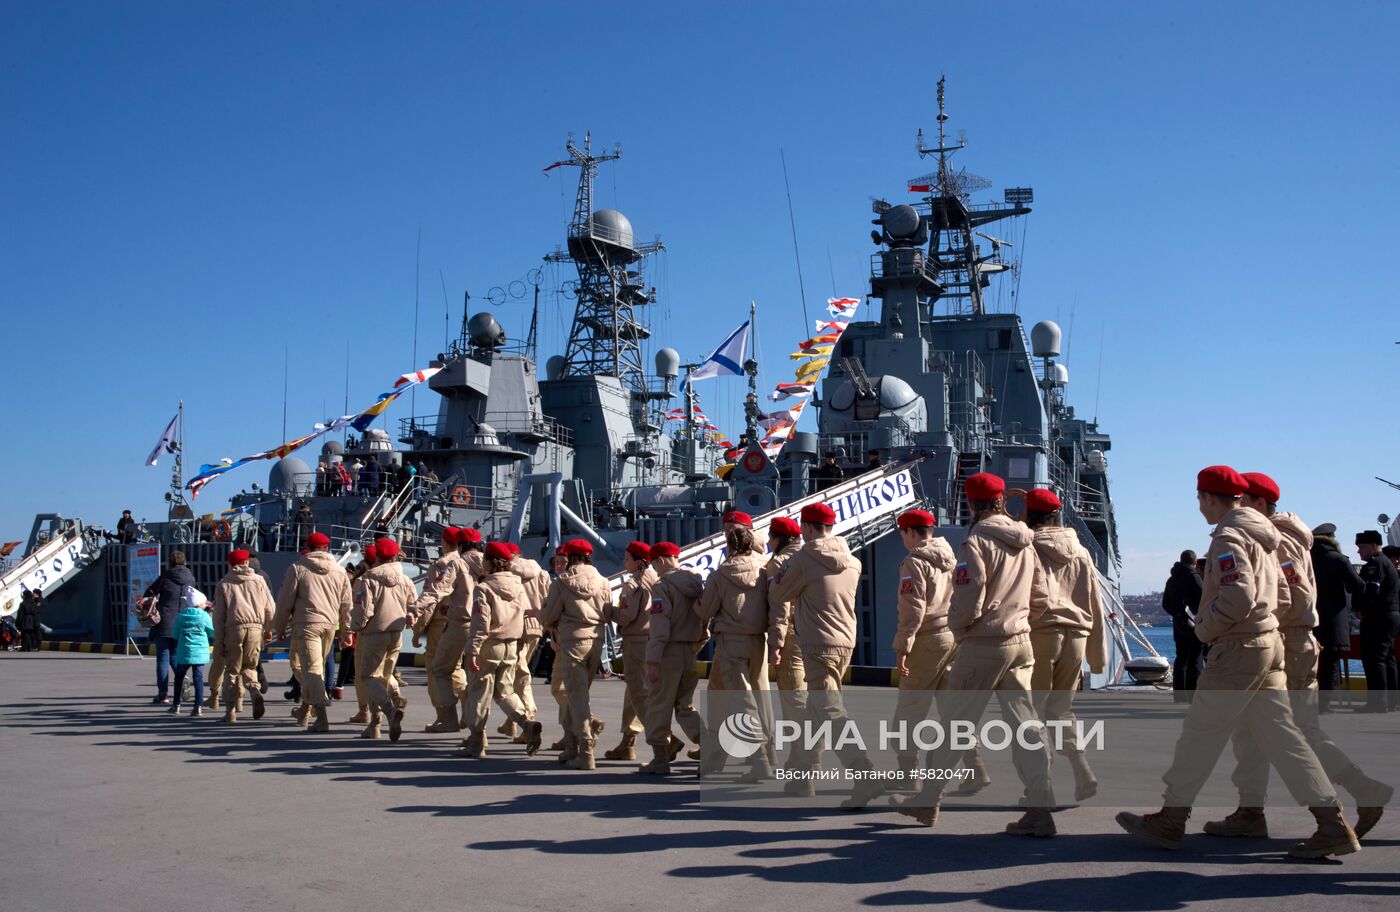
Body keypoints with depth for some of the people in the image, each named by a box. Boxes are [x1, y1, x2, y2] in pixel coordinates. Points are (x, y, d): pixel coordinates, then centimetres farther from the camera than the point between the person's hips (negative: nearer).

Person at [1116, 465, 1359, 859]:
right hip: (1268, 642, 9)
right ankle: (1333, 826, 5)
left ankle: (1169, 822, 6)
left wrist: (1204, 628, -11)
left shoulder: (1228, 537, -13)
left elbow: (1238, 596, -26)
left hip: (1238, 649, -9)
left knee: (1199, 735, -1)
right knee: (1281, 735, 8)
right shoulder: (1261, 535, 17)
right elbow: (1279, 597, 22)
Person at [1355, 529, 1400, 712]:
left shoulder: (1375, 563, -11)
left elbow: (1371, 590, -23)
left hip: (1378, 618, -11)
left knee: (1374, 659, -11)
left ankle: (1378, 703, -14)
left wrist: (1361, 610, -13)